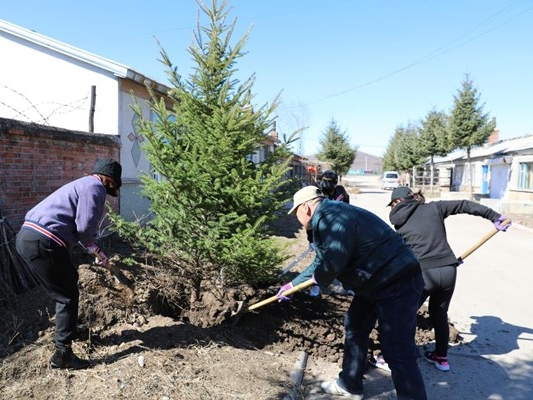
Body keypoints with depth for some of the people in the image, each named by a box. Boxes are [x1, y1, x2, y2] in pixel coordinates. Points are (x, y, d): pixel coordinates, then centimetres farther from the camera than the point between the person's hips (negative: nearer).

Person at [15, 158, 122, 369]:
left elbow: (77, 226, 28)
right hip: (42, 242, -10)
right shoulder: (95, 187, -7)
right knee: (68, 295, 0)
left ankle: (67, 328, 42)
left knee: (69, 279, 27)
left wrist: (97, 252, 28)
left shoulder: (84, 185, 24)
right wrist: (95, 248, 6)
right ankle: (62, 354, 5)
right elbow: (85, 228, -16)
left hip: (29, 236, 10)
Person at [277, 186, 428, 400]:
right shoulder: (328, 218, 13)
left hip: (397, 283, -11)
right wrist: (293, 284, 30)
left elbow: (333, 261, -33)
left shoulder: (332, 217, -22)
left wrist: (318, 278, -9)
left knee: (398, 351, -8)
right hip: (375, 282, 11)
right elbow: (320, 262, 24)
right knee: (354, 329, 21)